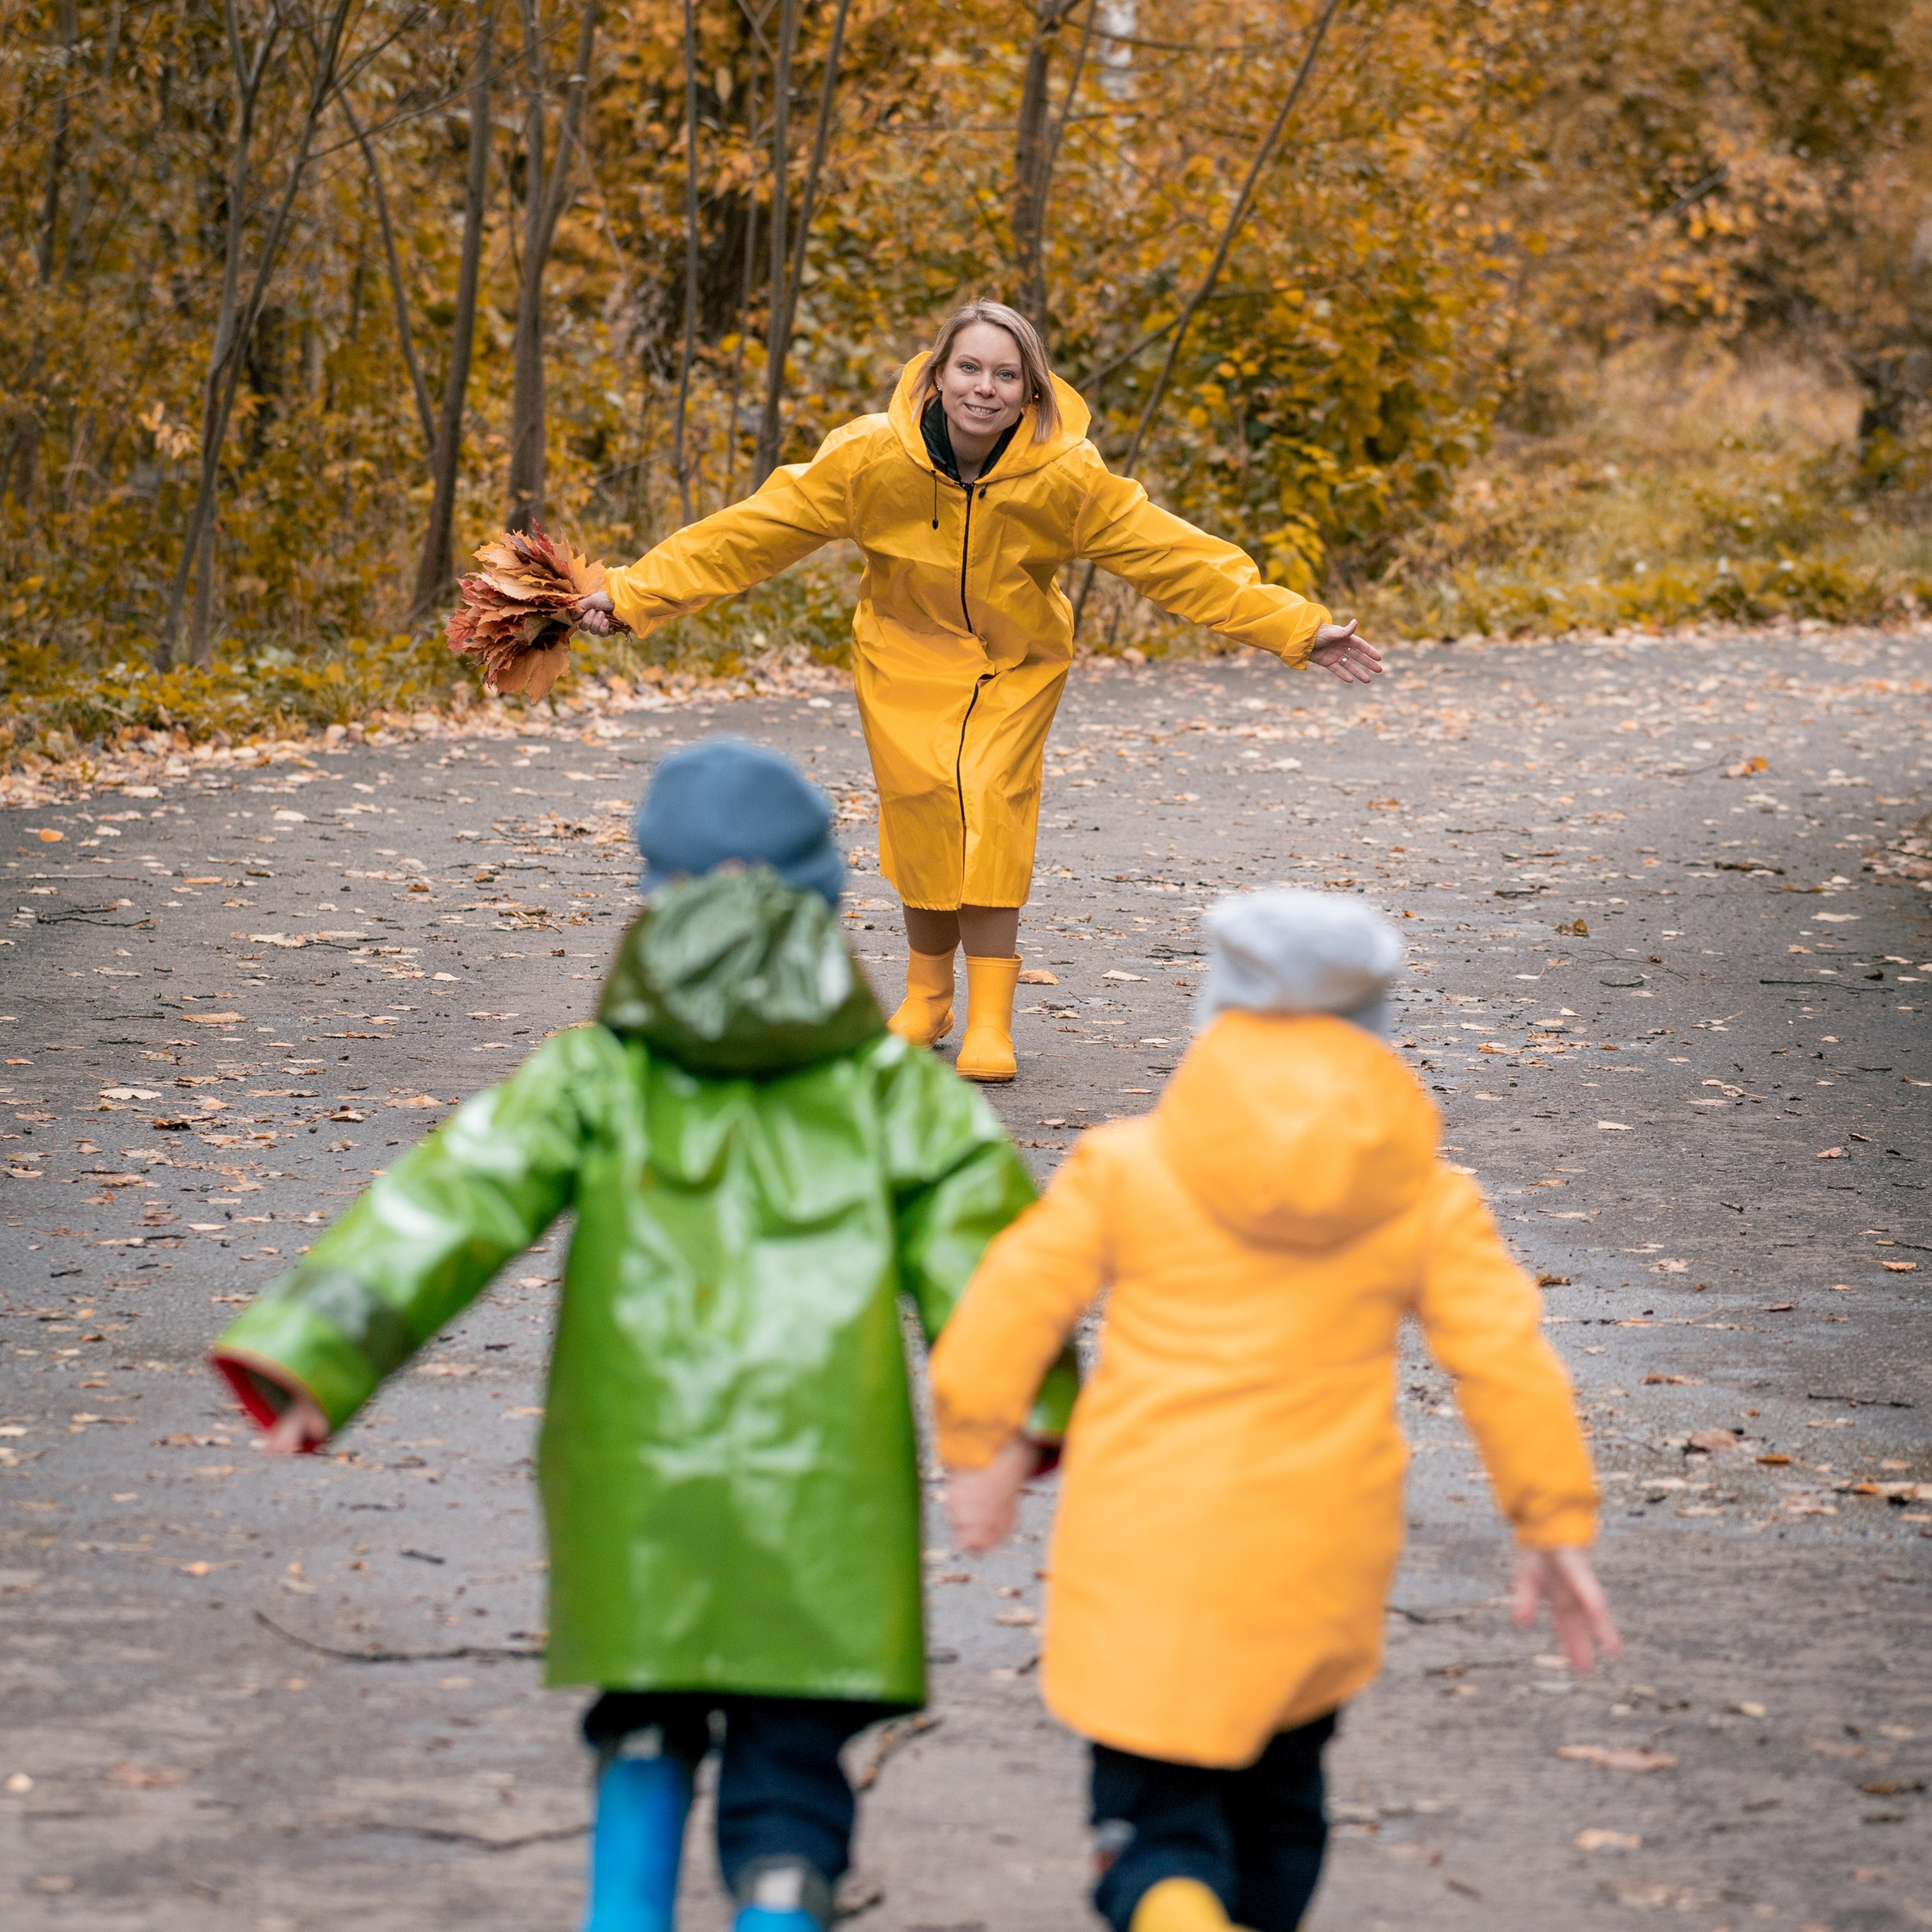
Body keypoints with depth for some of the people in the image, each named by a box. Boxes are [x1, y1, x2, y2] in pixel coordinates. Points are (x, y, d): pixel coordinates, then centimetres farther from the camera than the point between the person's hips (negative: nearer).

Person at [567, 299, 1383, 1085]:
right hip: (905, 658, 1)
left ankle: (990, 1018, -10)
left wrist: (1297, 628, -18)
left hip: (1015, 668, -1)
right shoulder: (871, 458, -22)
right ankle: (927, 995, 16)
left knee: (990, 808, -16)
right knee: (922, 810, -6)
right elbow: (751, 532, -16)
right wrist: (631, 594, -20)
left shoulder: (1065, 479, -22)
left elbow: (1178, 557, -15)